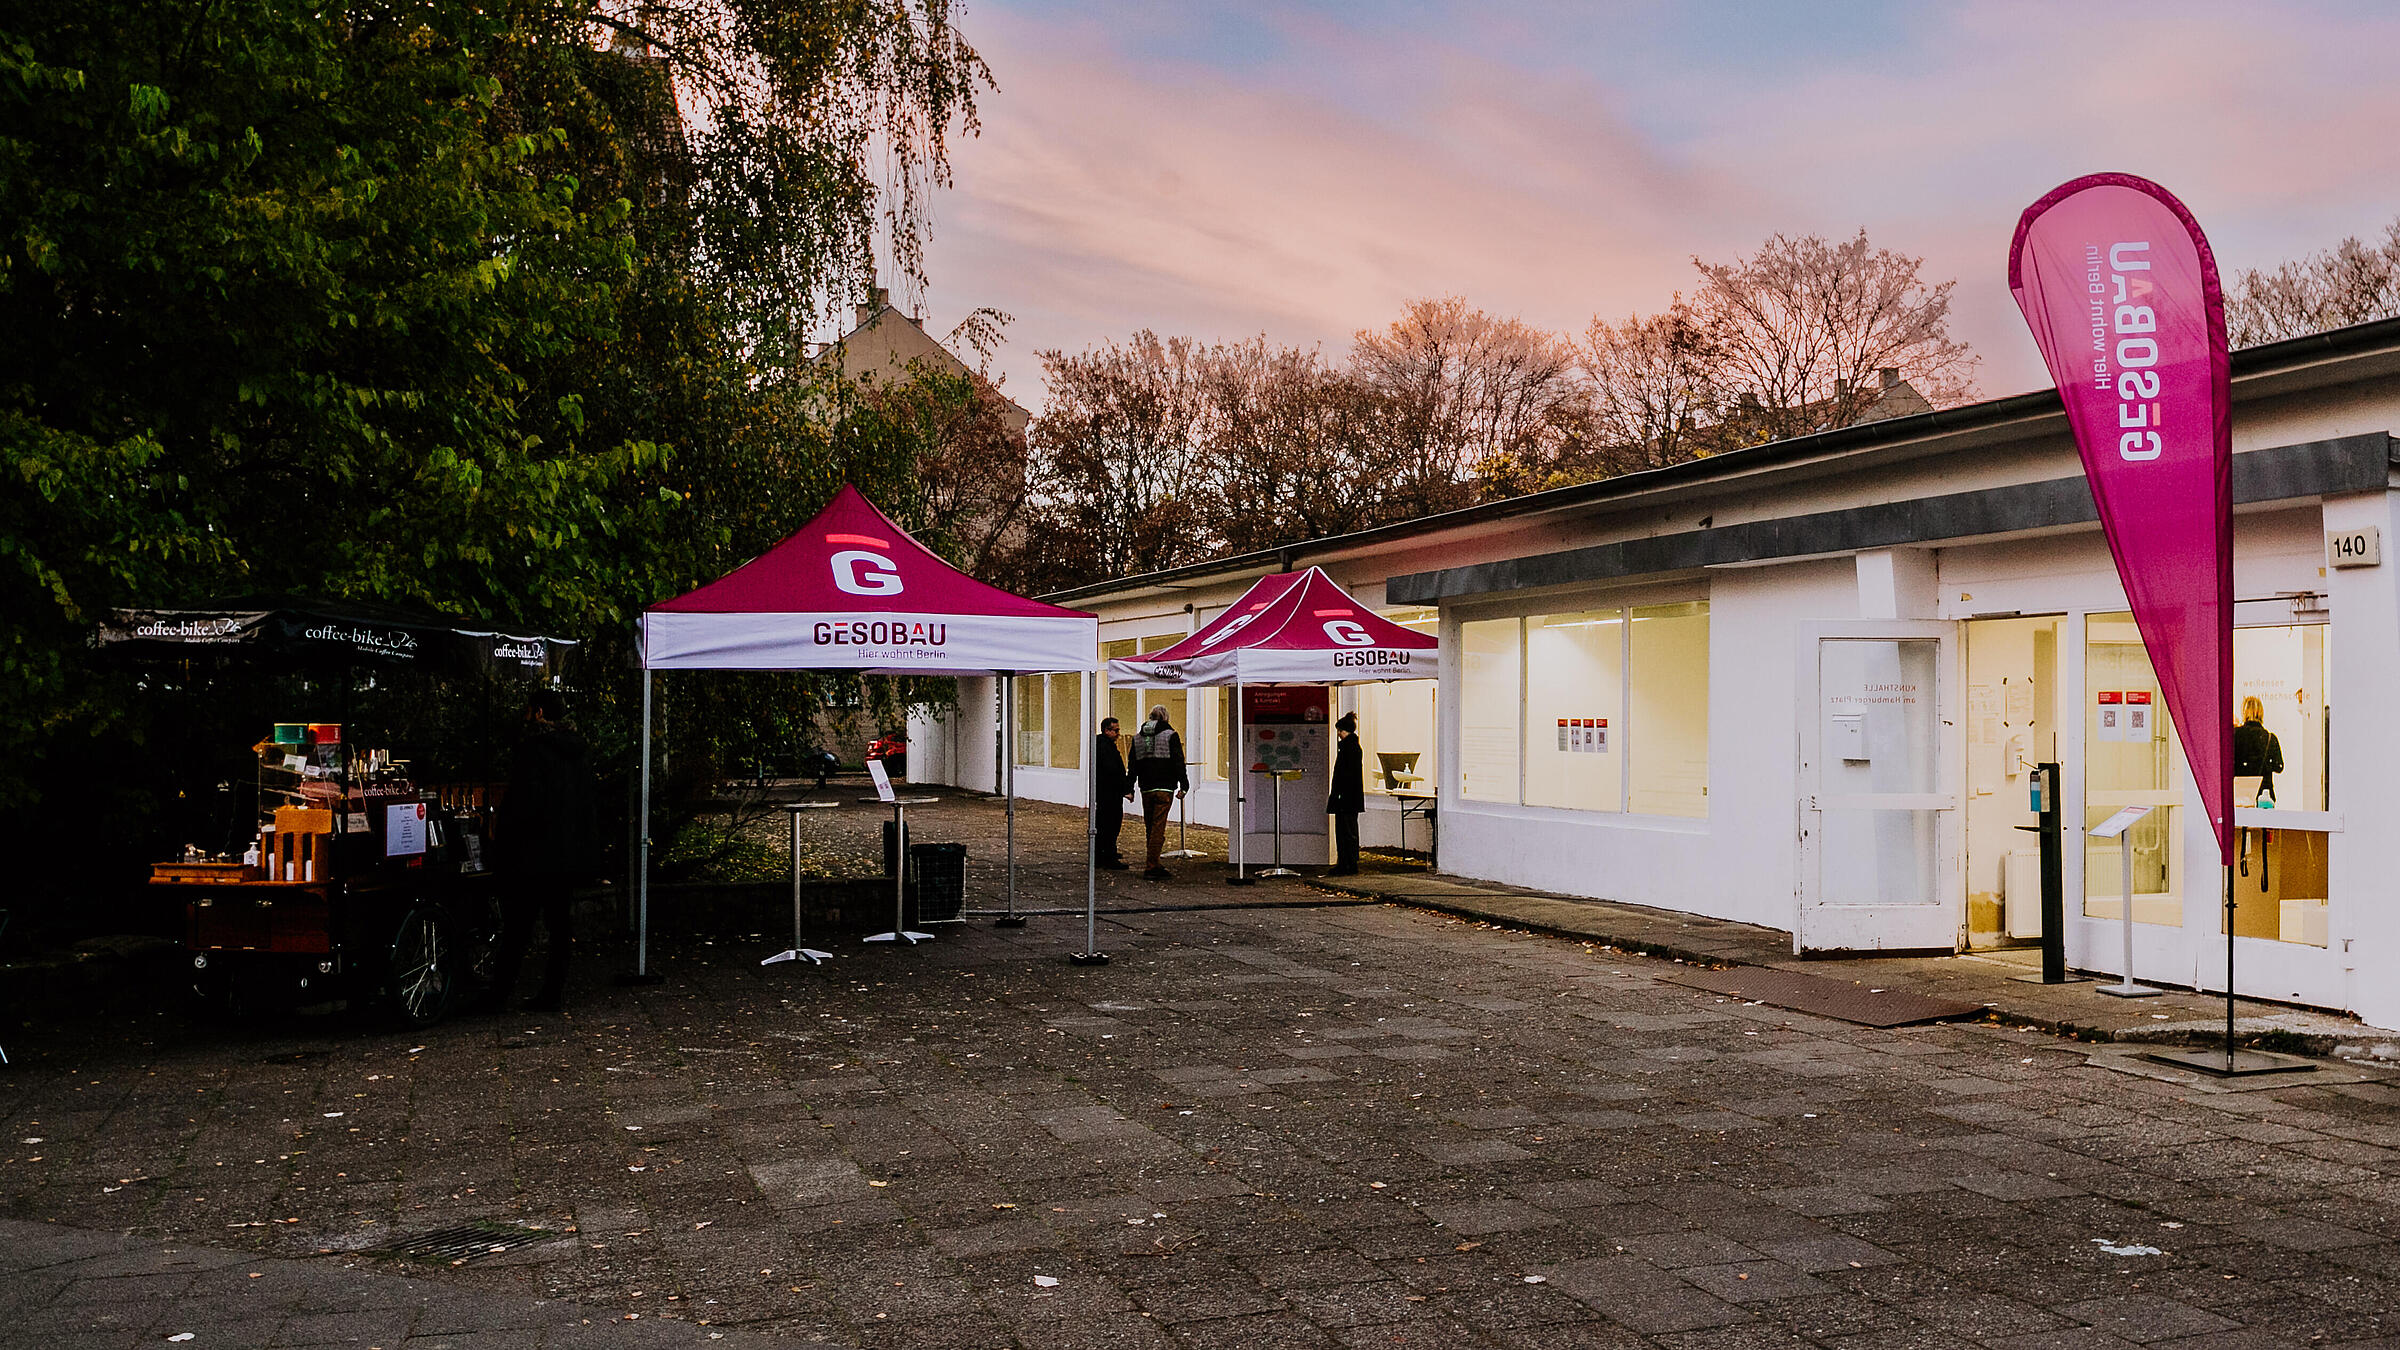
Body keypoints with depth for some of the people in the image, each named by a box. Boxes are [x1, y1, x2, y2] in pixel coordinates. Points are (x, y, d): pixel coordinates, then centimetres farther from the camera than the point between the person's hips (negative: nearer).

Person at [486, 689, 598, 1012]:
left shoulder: (533, 747, -14)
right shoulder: (580, 748, 8)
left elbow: (524, 802, -20)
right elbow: (588, 801, 12)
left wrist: (504, 837, -6)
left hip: (535, 853, -6)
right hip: (572, 852, 6)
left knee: (517, 925, 1)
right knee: (560, 922, 9)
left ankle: (499, 993, 8)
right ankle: (554, 993, 11)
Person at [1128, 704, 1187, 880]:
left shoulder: (1137, 737, 11)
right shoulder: (1170, 735, -3)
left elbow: (1133, 766, 13)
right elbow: (1178, 762, -6)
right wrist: (1184, 785, -3)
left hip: (1146, 789, 5)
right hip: (1164, 789, -5)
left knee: (1150, 828, 13)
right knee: (1158, 827, -6)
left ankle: (1154, 864, 21)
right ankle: (1151, 868, -10)